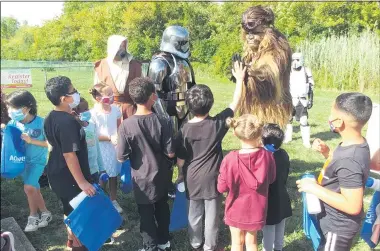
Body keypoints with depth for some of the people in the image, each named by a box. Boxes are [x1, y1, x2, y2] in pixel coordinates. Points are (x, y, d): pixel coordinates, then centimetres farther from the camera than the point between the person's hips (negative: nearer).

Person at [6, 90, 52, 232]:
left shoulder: (40, 122, -20)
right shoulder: (13, 123, -10)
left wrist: (31, 141, -25)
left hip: (37, 160, -5)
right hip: (22, 161, 5)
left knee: (29, 187, -17)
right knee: (34, 189, 15)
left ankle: (33, 216, 6)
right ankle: (45, 213, 33)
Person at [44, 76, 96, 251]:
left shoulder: (50, 119, 1)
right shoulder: (68, 122, -27)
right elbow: (69, 155, -28)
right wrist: (82, 182, -23)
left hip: (56, 173, 9)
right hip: (70, 177, -9)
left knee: (69, 209, 26)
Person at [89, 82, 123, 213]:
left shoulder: (115, 109, -4)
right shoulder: (93, 114, -18)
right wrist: (109, 138, -23)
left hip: (115, 148, 5)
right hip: (101, 150, -4)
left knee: (114, 175, 18)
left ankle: (113, 200, 36)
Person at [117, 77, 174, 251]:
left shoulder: (126, 125, -21)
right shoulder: (162, 123, -18)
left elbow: (121, 157, -16)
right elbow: (170, 153, -13)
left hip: (142, 178, -2)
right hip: (161, 176, 2)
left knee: (146, 214, 15)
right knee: (162, 209, 23)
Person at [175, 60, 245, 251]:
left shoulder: (185, 130, -13)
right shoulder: (217, 124, -16)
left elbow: (180, 160, -6)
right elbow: (234, 104, -3)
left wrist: (181, 176, 14)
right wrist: (240, 79, 5)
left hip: (192, 179, 2)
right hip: (212, 178, -1)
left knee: (195, 214, 19)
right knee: (212, 215, 15)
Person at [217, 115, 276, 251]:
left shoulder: (231, 159, -25)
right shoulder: (267, 156, -18)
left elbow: (222, 187, -16)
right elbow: (271, 178, 1)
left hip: (236, 209, -2)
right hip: (256, 208, 2)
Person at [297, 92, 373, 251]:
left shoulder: (350, 159, -34)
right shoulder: (355, 144, -5)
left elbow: (353, 206, -33)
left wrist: (314, 188, -27)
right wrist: (327, 153, -3)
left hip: (338, 227, -8)